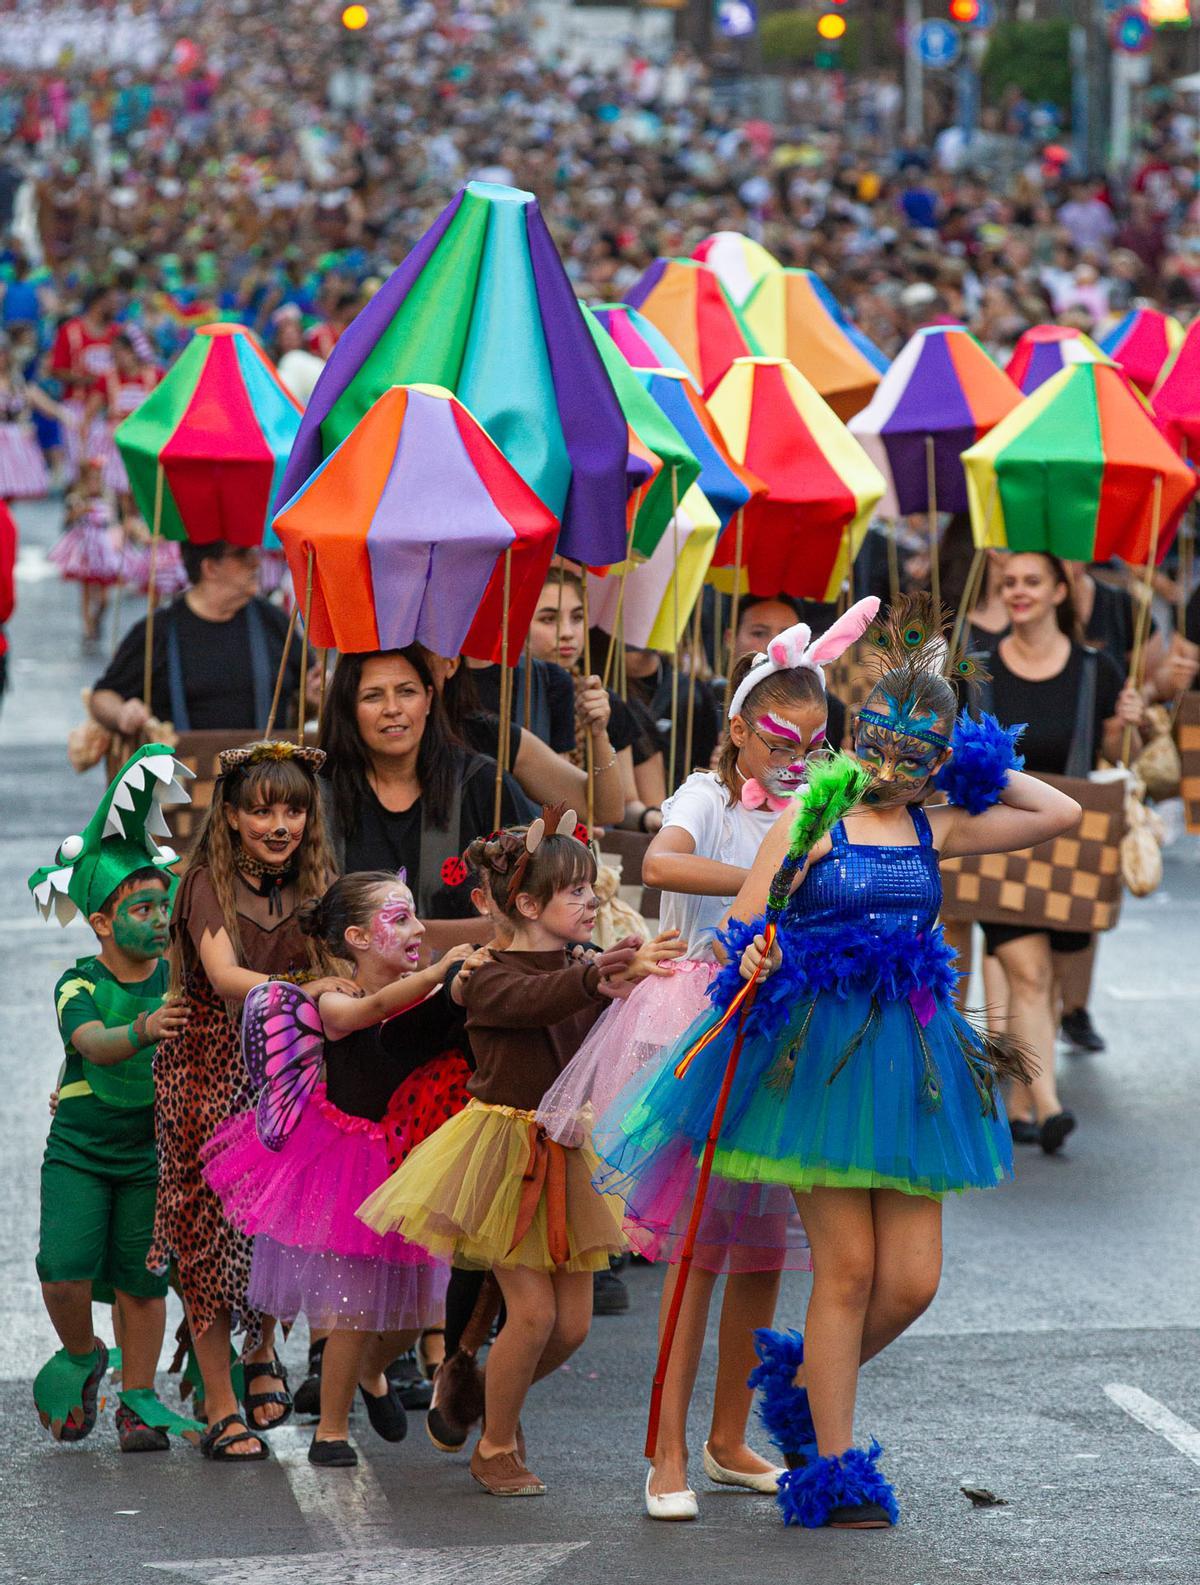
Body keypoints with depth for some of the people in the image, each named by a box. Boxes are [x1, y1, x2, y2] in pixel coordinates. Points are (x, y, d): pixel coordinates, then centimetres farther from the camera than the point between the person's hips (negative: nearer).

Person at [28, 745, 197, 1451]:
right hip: (79, 1149, -2)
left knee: (142, 1279, 3)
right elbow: (95, 1045, -29)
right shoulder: (80, 984, -10)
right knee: (66, 1273, -13)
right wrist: (143, 1031, -48)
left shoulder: (178, 982, -3)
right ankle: (81, 1357, 17)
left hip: (150, 1153, 2)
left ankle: (138, 1399, 17)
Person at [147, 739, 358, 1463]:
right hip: (209, 1071, -4)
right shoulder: (210, 884, -12)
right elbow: (225, 976, -28)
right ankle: (221, 1408, 4)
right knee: (211, 1225, -3)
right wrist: (303, 989, -43)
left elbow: (333, 973, 0)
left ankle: (263, 1350, 33)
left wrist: (352, 989, -22)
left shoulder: (309, 884, 4)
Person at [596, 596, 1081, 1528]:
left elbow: (1060, 814, 10)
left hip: (906, 1059, 4)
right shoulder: (809, 822, 0)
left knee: (912, 1278, -1)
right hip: (818, 1055, -4)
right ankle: (832, 1468, 6)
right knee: (849, 1264, -6)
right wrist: (754, 963, -21)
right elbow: (743, 928, 0)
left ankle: (808, 1385, 27)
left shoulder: (936, 829, 10)